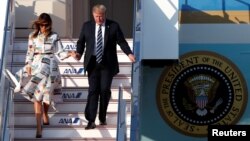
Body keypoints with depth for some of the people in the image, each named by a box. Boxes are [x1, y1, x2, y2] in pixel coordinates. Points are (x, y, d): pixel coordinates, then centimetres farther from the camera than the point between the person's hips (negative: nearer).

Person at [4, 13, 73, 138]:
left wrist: (70, 53, -18)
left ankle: (45, 114, 39)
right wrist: (28, 65, -7)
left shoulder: (54, 36, 0)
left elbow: (60, 53, -1)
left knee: (47, 93, 7)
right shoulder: (33, 36, 4)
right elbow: (30, 53, 5)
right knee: (37, 96, -6)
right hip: (36, 66, 0)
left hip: (50, 67, 0)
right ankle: (38, 127, -7)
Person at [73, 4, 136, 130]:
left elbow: (121, 41, 0)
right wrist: (79, 52, -10)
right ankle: (91, 120, -3)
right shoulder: (87, 26, 5)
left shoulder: (114, 26, 0)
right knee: (93, 90, -2)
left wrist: (129, 53, -15)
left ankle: (102, 118, 16)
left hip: (107, 64, -1)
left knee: (105, 90, -1)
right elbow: (81, 41, 9)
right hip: (92, 63, 1)